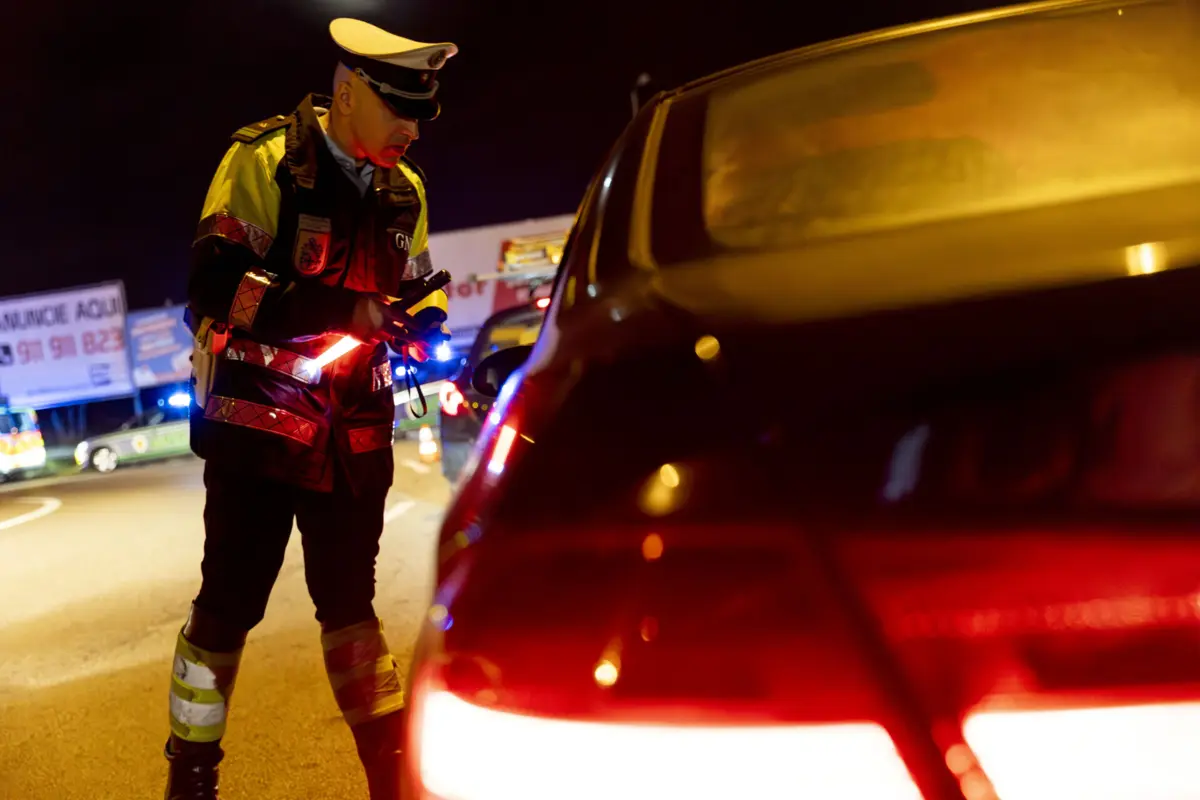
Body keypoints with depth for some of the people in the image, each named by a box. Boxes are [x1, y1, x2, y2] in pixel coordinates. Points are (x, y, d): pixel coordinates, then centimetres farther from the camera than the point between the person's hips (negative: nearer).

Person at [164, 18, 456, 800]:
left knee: (350, 598, 13)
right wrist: (349, 312, -23)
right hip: (258, 422, -5)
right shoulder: (265, 162, -9)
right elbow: (216, 289, -16)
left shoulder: (404, 189, 9)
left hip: (354, 433, 5)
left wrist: (423, 319, -3)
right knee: (229, 604, 3)